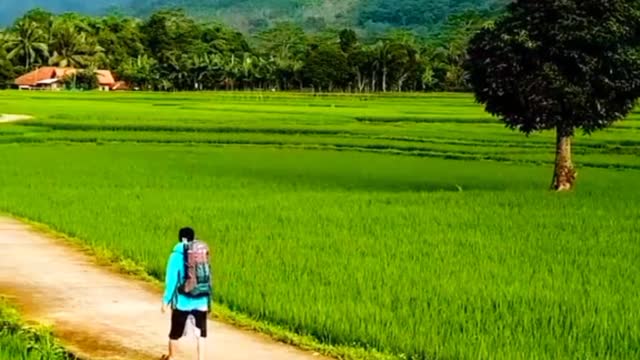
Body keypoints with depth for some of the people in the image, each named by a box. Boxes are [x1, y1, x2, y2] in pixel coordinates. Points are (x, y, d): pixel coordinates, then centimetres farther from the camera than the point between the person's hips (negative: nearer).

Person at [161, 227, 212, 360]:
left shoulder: (177, 255, -8)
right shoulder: (203, 252, 2)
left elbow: (171, 279, -9)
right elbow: (208, 277, 4)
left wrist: (166, 300, -4)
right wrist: (208, 301, 13)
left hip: (183, 301, -2)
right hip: (201, 300, 2)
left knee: (175, 332, 16)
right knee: (201, 333, 11)